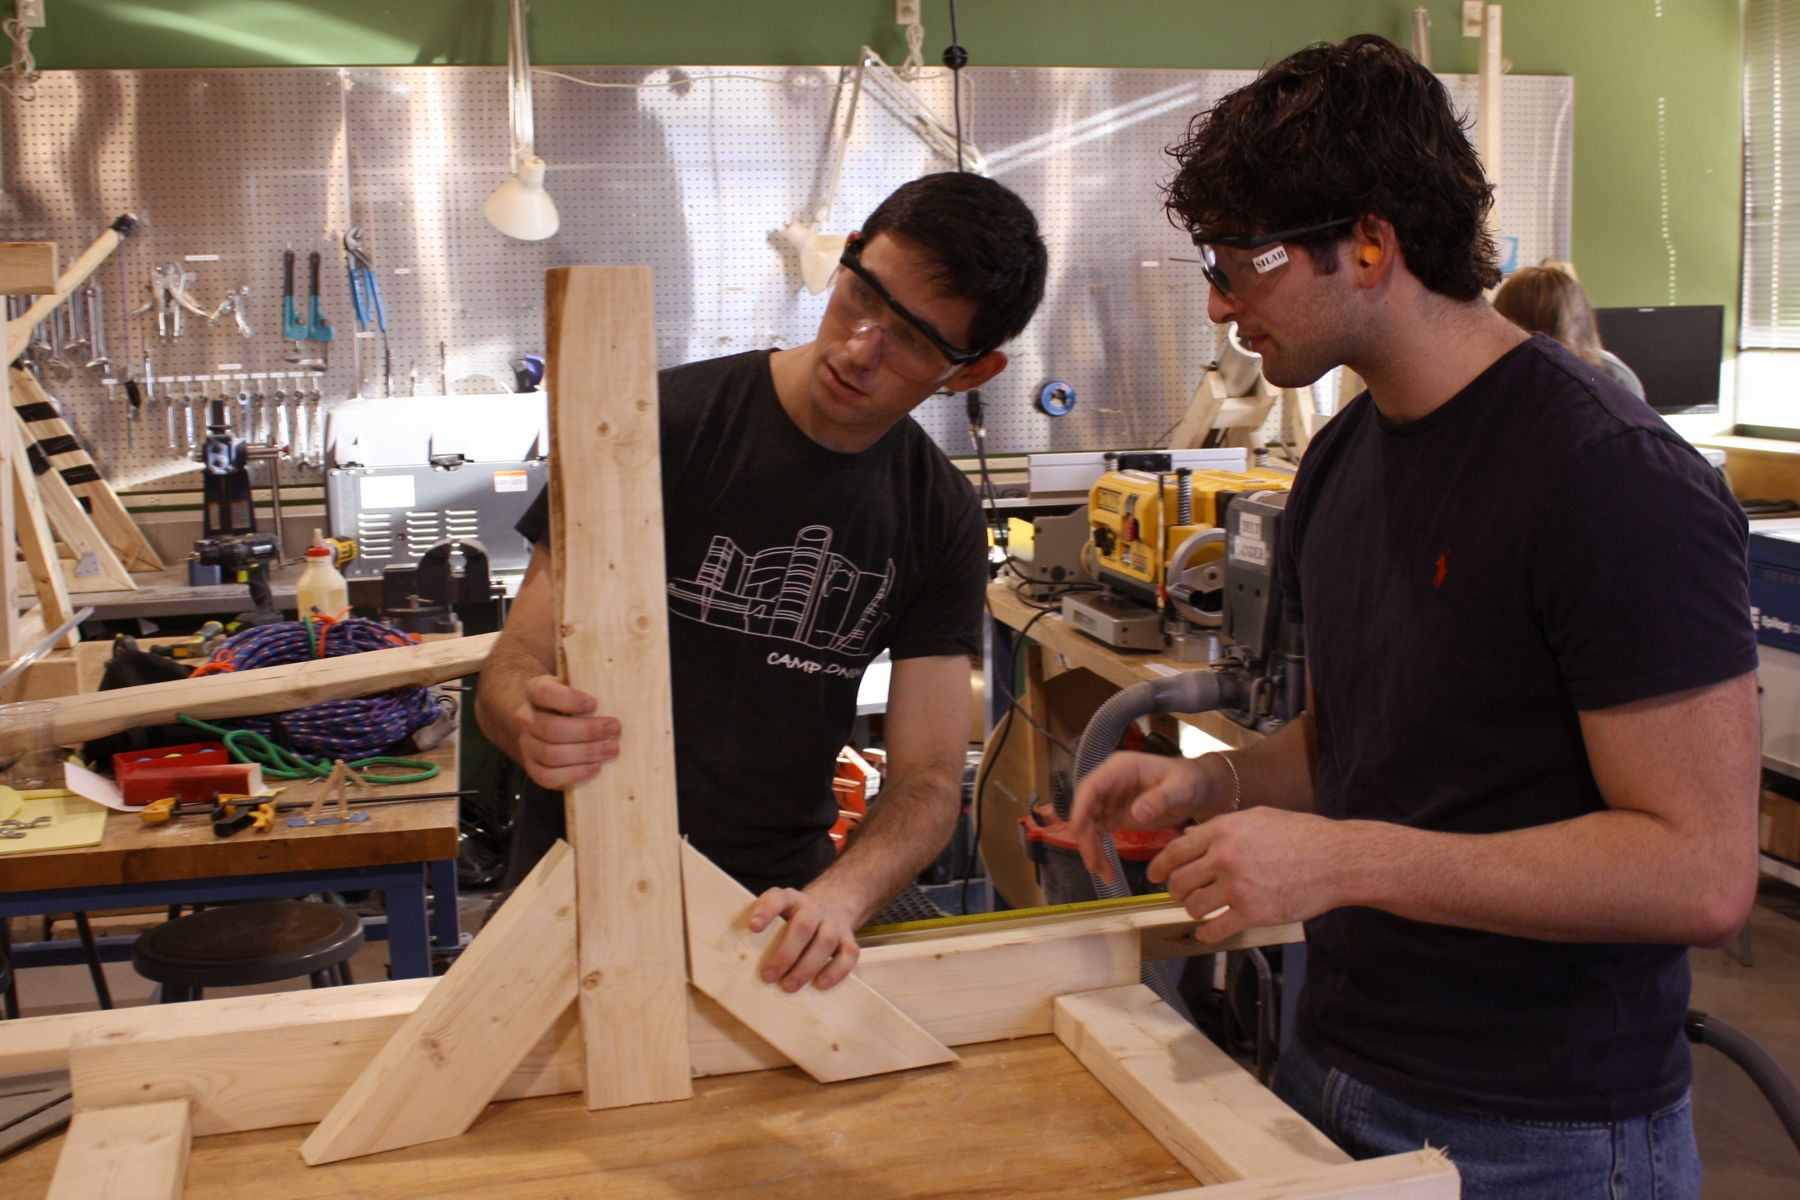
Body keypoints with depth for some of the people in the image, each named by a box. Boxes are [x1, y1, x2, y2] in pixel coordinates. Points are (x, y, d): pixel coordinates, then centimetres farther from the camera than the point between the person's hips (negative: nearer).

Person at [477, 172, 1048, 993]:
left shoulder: (943, 521, 1)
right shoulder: (665, 424, -8)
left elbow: (928, 780, -2)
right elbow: (511, 671, -8)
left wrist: (836, 898, -23)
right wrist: (536, 727, -32)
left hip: (779, 905, 3)